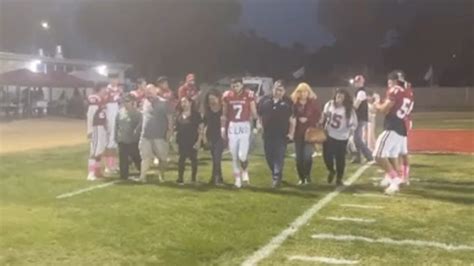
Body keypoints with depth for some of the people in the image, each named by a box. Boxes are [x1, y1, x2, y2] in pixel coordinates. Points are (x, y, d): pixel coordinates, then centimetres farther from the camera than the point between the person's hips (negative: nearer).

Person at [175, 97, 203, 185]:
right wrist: (176, 140, 7)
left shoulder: (196, 114, -5)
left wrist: (199, 141, -12)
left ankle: (193, 178, 13)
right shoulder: (179, 115, 7)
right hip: (182, 141, 3)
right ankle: (180, 178, 9)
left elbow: (200, 129, -6)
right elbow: (176, 128, 13)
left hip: (193, 141, -3)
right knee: (181, 159, 4)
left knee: (193, 159, 3)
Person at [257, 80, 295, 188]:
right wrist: (262, 127, 8)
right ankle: (275, 175, 29)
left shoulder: (288, 102, -2)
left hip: (282, 134, -3)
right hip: (268, 134, 3)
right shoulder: (265, 100, 3)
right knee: (269, 156, 10)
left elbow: (292, 119, 0)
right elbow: (259, 115, 12)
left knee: (279, 156, -7)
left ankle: (277, 177, -3)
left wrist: (291, 133, -5)